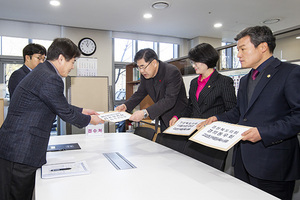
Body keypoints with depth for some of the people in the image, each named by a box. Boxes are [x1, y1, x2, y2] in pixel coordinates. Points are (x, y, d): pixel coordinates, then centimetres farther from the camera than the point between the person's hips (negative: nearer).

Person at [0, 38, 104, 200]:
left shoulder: (42, 71, 12)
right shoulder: (50, 79, -20)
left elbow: (60, 106, 21)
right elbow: (65, 114, -11)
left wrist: (82, 111, 25)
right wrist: (89, 120, 5)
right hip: (20, 151, -10)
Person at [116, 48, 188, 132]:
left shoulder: (172, 72, -25)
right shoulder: (145, 74, -3)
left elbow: (169, 100, -33)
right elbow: (140, 93, 9)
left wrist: (145, 113, -41)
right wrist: (125, 105, -10)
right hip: (164, 119, 6)